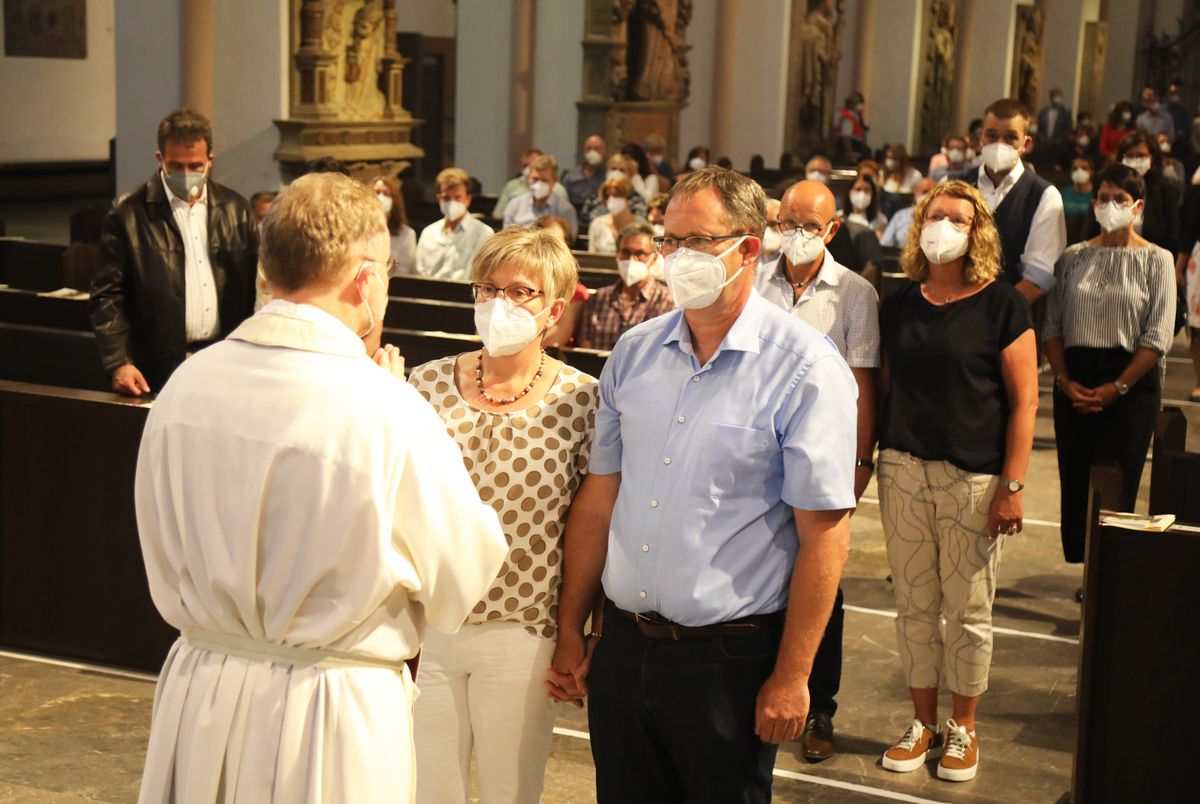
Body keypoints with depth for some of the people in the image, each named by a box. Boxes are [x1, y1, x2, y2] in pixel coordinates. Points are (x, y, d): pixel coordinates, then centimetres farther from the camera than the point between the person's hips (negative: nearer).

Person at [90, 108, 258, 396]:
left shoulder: (236, 209, 8)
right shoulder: (128, 214, -2)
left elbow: (256, 286, 11)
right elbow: (107, 296, -3)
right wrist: (118, 363, -12)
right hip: (158, 372, -3)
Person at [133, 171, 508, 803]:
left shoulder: (186, 384, -5)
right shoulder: (387, 411, -22)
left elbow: (164, 566, 8)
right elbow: (464, 576, -8)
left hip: (199, 698, 5)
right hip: (331, 720, -5)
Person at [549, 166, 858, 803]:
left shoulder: (805, 368, -11)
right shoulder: (634, 353, 6)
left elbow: (824, 534, -12)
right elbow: (598, 499, 10)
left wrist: (790, 677, -13)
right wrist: (569, 631, 10)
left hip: (730, 656, -5)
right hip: (622, 646, 5)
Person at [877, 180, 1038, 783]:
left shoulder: (1000, 304, -4)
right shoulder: (899, 305, 8)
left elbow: (1023, 399, -6)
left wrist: (1012, 486, -11)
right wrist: (869, 461, 8)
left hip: (972, 477, -4)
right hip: (903, 471, 4)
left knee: (967, 608, 5)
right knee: (914, 604, 9)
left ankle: (963, 728, 20)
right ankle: (922, 721, 23)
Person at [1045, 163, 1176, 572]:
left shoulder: (1156, 260, 0)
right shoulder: (1073, 257, 10)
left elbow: (1158, 337, -5)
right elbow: (1053, 327, 8)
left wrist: (1116, 388, -11)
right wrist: (1065, 381, -5)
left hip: (1131, 385, -3)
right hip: (1074, 384, 3)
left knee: (1116, 488, -3)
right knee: (1074, 484, 4)